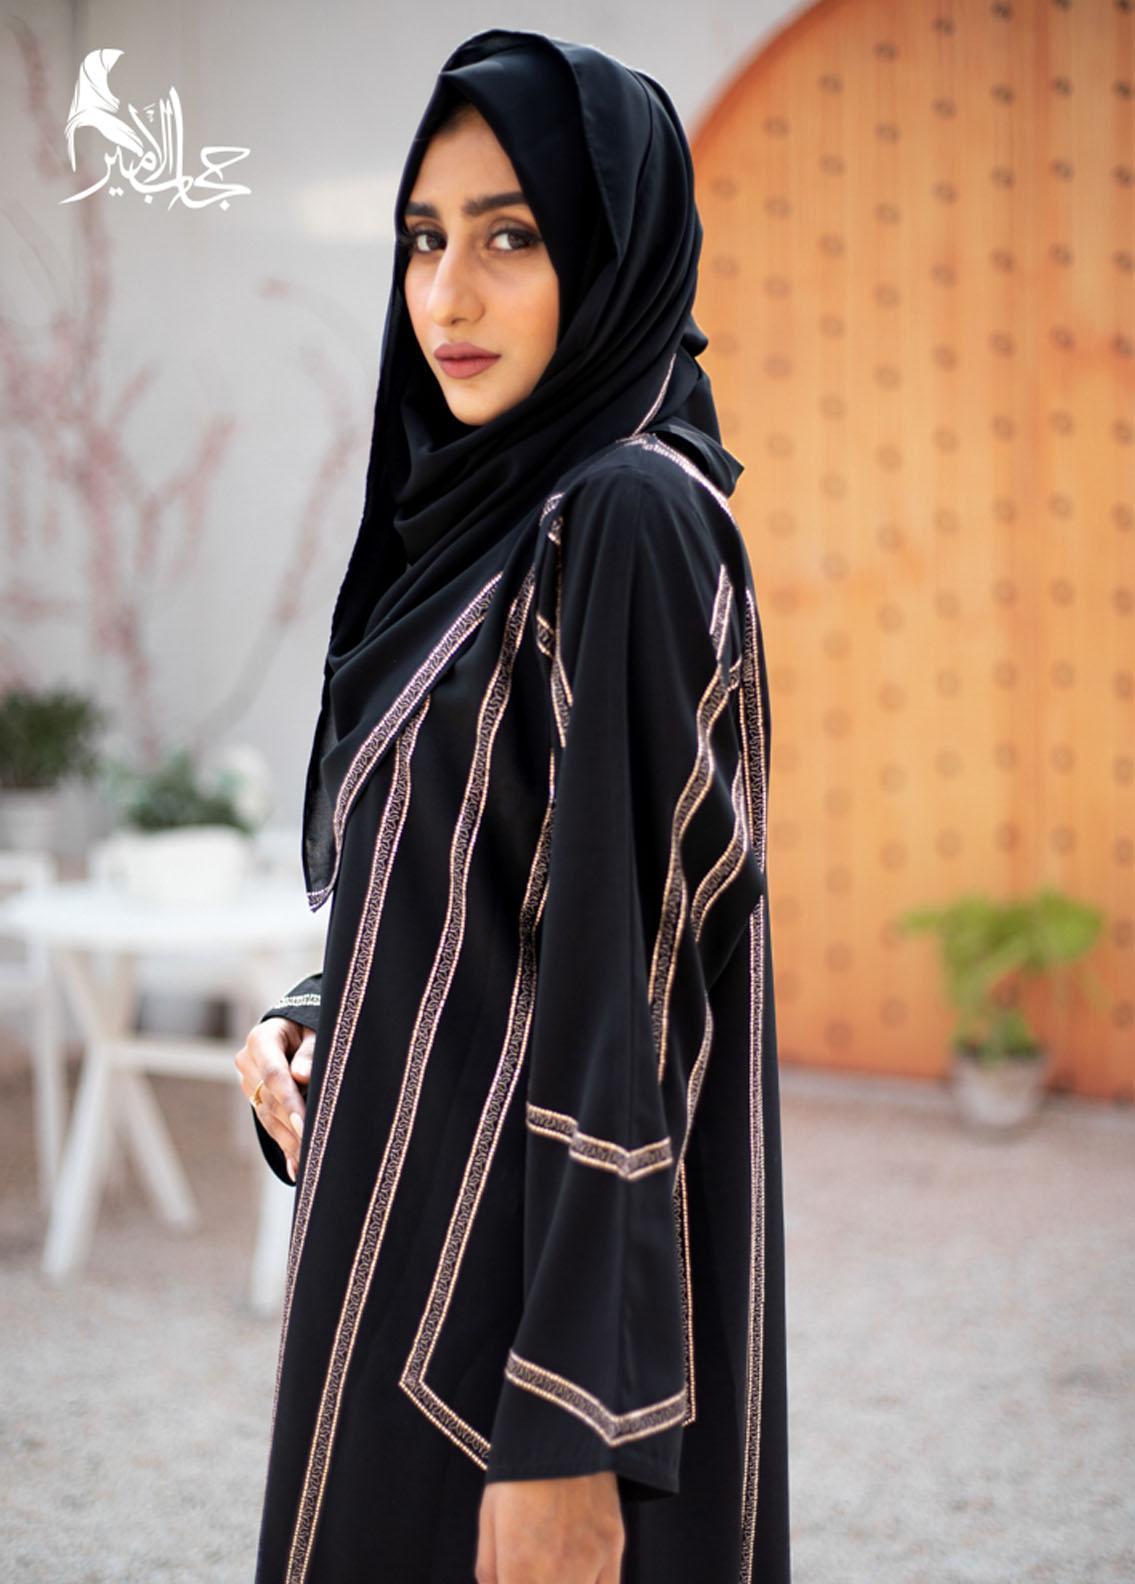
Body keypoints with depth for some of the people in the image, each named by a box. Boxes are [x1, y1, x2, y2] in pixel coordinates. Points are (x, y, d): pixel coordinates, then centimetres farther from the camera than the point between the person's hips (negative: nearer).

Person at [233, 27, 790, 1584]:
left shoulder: (627, 519, -17)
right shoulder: (493, 513, 11)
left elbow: (622, 983, -22)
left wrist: (566, 1432, -23)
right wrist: (310, 1025, 1)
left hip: (531, 1267, -9)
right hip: (434, 1231, 9)